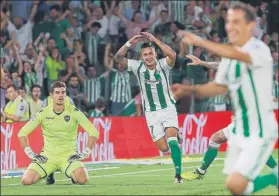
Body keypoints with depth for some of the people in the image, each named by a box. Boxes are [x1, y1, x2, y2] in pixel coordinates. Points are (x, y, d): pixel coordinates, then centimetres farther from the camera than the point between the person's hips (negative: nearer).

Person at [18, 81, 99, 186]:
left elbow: (93, 132, -3)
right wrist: (30, 153, -6)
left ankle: (73, 174, 9)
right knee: (26, 180, -20)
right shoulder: (43, 113, 0)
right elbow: (22, 133, 4)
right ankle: (48, 173, 13)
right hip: (48, 156, 2)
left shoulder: (74, 112, -3)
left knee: (82, 179, -31)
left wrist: (85, 153, -10)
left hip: (69, 156, -2)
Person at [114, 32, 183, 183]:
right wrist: (130, 43, -27)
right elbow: (118, 58, -15)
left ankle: (178, 174, -20)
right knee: (163, 148, -1)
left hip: (168, 109, -2)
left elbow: (172, 55, -33)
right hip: (151, 113, 2)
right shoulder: (138, 66, -6)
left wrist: (154, 40, -34)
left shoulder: (163, 65, -11)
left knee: (171, 139, -22)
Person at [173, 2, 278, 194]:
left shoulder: (259, 49, -18)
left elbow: (235, 54, -39)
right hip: (239, 131, 8)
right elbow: (220, 86, 19)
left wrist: (199, 41, -42)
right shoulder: (230, 54, 7)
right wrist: (189, 90, 5)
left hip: (260, 132, -8)